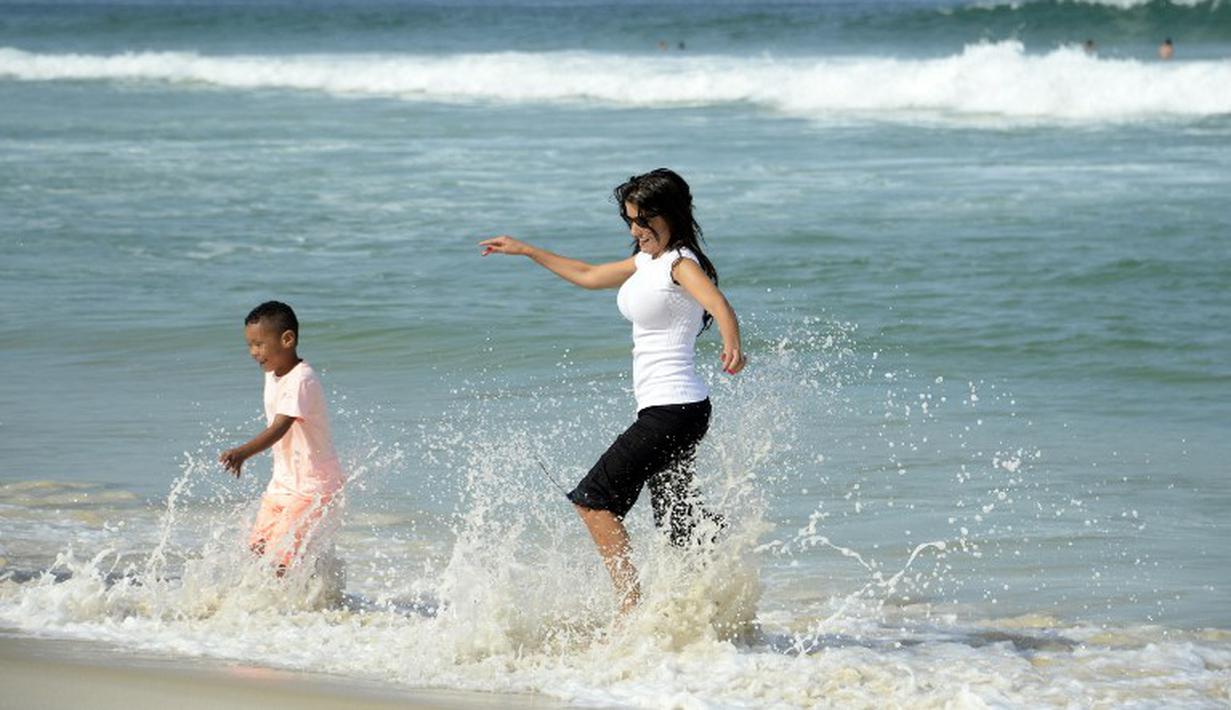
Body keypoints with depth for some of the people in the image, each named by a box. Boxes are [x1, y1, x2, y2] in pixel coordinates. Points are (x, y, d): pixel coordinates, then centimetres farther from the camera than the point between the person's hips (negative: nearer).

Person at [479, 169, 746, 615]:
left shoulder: (681, 264, -12)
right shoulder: (646, 262, 16)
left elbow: (717, 303, -32)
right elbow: (589, 276, 32)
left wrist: (732, 345, -53)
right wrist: (526, 251, 35)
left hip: (674, 407, -10)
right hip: (664, 410, 10)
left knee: (593, 499, -9)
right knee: (677, 525, 10)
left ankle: (631, 607, -12)